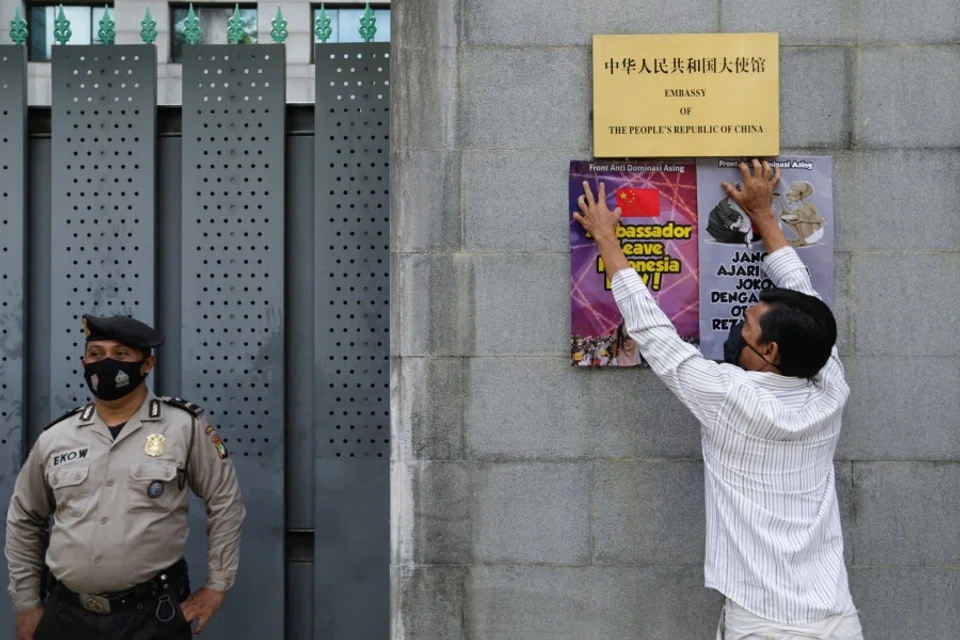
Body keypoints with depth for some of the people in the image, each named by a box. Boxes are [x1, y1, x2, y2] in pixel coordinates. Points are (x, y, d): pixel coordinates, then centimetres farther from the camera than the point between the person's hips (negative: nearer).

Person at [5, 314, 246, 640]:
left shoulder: (185, 426, -6)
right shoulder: (54, 438, 4)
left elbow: (225, 502, 0)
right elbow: (23, 520, 16)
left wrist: (217, 585, -1)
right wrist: (26, 603, 13)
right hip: (66, 614, 3)